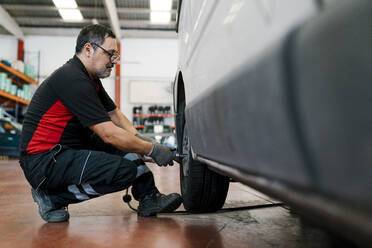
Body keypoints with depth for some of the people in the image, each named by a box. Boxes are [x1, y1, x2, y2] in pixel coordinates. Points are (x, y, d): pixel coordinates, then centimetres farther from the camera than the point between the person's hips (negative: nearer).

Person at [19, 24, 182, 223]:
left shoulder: (90, 78, 11)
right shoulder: (73, 80, -21)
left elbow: (114, 114, 19)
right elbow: (109, 134, -23)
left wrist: (139, 138, 2)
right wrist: (153, 150, -14)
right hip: (43, 160, -11)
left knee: (127, 140, 10)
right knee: (126, 170, -25)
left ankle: (149, 198, 6)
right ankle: (52, 197, -9)